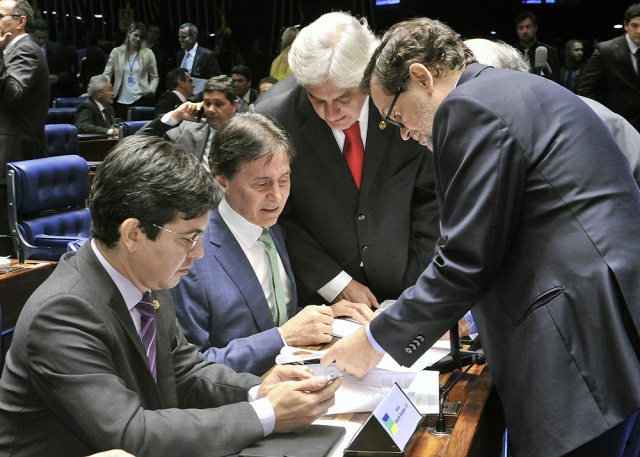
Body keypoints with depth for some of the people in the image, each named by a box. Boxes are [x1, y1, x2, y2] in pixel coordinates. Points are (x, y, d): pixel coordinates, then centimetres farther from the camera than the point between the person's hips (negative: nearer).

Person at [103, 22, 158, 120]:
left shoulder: (148, 54, 9)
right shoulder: (117, 52, 9)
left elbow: (154, 77, 10)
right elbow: (106, 75, 7)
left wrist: (151, 90, -10)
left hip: (140, 99, -1)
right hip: (121, 100, 1)